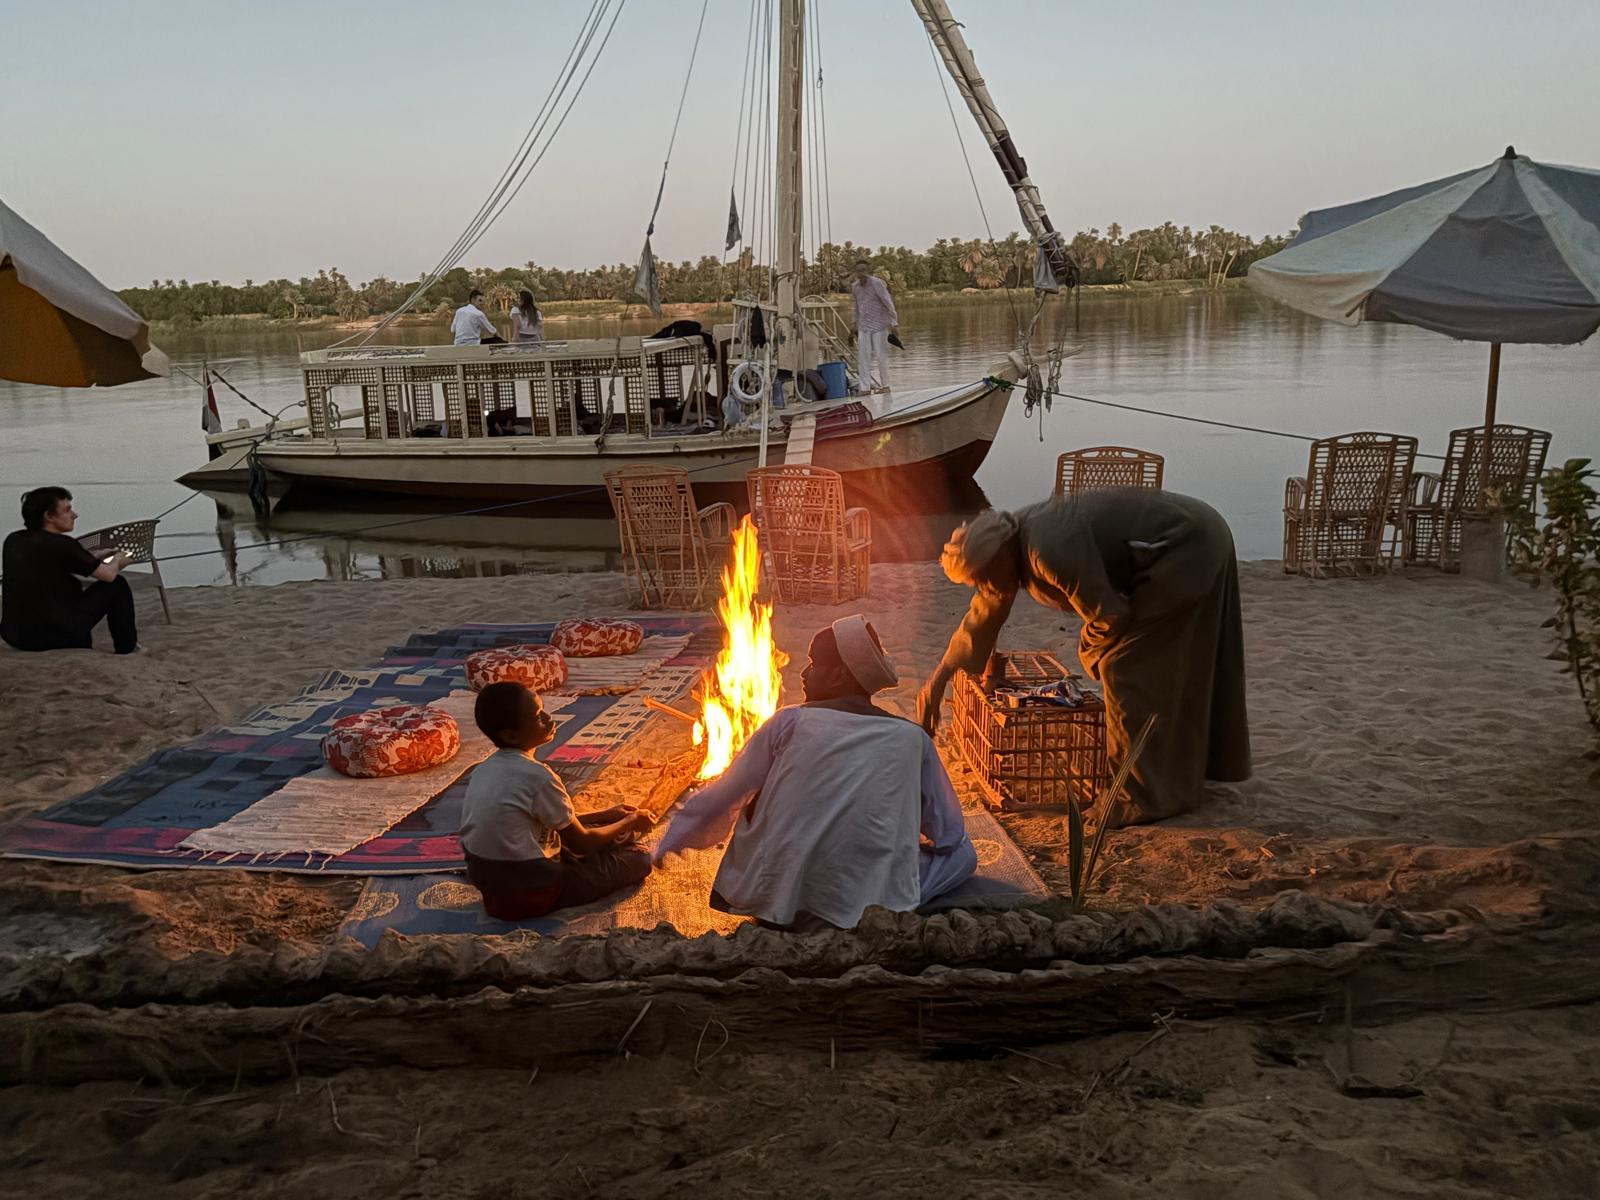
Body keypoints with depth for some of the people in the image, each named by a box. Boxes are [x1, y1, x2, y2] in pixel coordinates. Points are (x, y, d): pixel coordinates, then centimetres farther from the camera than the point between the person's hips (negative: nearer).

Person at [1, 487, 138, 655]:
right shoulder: (61, 544, -15)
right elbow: (109, 575, -7)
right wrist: (117, 560, 16)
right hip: (57, 637, -8)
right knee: (118, 585, 6)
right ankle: (127, 650, 15)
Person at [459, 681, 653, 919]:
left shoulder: (486, 767, 3)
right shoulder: (537, 777, -23)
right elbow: (581, 843, -11)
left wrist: (605, 815, 15)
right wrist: (629, 823, 5)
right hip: (528, 892, -8)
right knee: (638, 860, 1)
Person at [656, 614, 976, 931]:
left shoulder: (791, 722, -4)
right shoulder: (911, 739, -3)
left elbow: (722, 796, 4)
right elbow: (948, 835, 7)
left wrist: (670, 842, 20)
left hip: (774, 902, 2)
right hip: (868, 907, -1)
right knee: (963, 851, 19)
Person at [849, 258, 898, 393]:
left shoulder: (877, 283, -16)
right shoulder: (855, 286, 3)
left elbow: (888, 303, -17)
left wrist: (894, 323, -21)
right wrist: (857, 324, 20)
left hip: (879, 325, -5)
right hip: (864, 327, 5)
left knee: (881, 356, 2)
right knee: (863, 356, -2)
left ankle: (885, 385, 15)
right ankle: (864, 388, 1)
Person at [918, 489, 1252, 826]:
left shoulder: (1049, 551, -31)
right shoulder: (1011, 542, -1)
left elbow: (1111, 615, -26)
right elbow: (985, 615, 12)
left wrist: (1088, 652, -4)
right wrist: (939, 677, 15)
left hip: (1188, 549, -10)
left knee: (1129, 665, -9)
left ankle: (1152, 793, 1)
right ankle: (1206, 761, 42)